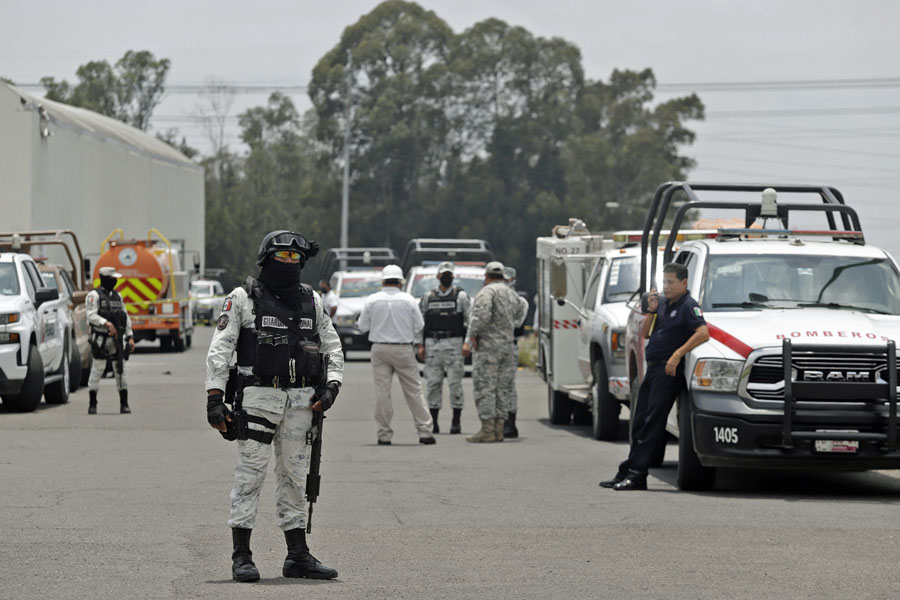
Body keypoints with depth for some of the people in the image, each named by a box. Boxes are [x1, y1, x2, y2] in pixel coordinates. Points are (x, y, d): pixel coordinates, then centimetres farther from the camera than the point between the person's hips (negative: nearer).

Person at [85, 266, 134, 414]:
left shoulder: (117, 296, 18)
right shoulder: (94, 295, -2)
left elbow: (126, 317, 21)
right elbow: (91, 316, -14)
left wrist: (130, 337, 12)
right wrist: (107, 324, -28)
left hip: (117, 339, 5)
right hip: (101, 339, -5)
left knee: (120, 370, 2)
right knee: (97, 370, -6)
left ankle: (124, 404, 4)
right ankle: (92, 405, 0)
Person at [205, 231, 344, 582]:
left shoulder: (312, 302, 13)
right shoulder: (243, 299, -1)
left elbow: (332, 347, 18)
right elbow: (219, 350, -4)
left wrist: (332, 386, 2)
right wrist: (214, 398, -12)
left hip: (301, 402, 5)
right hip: (258, 396, -5)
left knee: (294, 477, 9)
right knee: (250, 473, -7)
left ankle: (298, 556, 14)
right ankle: (242, 556, -5)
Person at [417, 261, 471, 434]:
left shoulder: (461, 296, 3)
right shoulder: (428, 297, 11)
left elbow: (470, 320, -2)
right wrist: (421, 345, 3)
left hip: (453, 344, -2)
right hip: (432, 344, 2)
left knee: (455, 384, -4)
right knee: (433, 384, 1)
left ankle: (456, 422, 1)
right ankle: (433, 422, 5)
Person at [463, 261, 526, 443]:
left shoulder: (487, 292, -10)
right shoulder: (512, 295, 17)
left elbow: (481, 315, -24)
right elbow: (519, 318, 24)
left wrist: (473, 335, -14)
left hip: (487, 346, -8)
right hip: (507, 345, 8)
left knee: (484, 388, -8)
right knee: (500, 389, 10)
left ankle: (487, 430, -13)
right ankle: (498, 430, 7)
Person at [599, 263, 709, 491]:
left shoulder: (689, 306, -9)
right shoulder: (663, 303, 16)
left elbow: (703, 333, -24)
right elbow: (645, 333, 18)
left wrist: (677, 355, -26)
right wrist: (651, 311, 1)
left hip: (669, 371, -9)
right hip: (652, 369, 9)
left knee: (653, 421, -11)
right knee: (640, 422, 11)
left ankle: (636, 474, -12)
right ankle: (626, 473, 16)